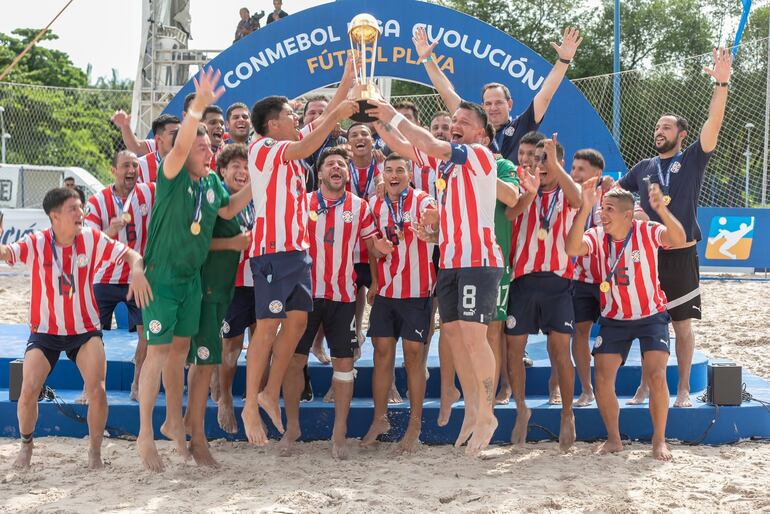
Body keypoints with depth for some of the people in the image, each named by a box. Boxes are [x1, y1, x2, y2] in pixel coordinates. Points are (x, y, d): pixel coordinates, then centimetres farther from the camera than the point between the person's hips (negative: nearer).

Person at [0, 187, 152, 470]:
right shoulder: (37, 243, -12)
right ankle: (26, 444, 19)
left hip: (85, 329, 1)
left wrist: (137, 271, -31)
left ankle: (95, 451, 8)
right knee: (28, 391, -11)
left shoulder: (92, 239, -8)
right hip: (45, 331, 0)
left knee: (97, 390, -14)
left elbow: (130, 254, -8)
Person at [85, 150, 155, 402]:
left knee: (147, 332, -4)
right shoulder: (97, 201, -7)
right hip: (105, 279, -1)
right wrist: (110, 231, -31)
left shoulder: (150, 193, -4)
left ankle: (138, 386, 10)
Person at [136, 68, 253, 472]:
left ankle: (173, 422, 28)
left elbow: (228, 210, 19)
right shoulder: (172, 177, -14)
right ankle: (145, 435, -1)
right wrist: (198, 107, -44)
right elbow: (179, 147, -33)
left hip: (192, 276, 7)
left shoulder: (212, 182, 4)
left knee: (180, 349, 14)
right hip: (161, 274, -6)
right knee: (159, 350, -7)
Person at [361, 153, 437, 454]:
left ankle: (415, 426, 6)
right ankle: (379, 420, 18)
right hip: (384, 290, 4)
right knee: (382, 352, 6)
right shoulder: (374, 204, 8)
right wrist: (374, 281, 14)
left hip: (417, 290, -4)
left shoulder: (423, 202, -6)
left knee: (414, 355, -1)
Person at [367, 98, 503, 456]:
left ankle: (486, 414, -1)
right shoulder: (443, 159, 16)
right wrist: (378, 120, 2)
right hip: (449, 261, 8)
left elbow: (432, 145, -19)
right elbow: (401, 146, 18)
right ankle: (471, 410, 17)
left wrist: (394, 117, -12)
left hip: (478, 259, -8)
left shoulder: (481, 155, -6)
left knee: (473, 336, -12)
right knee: (455, 336, 8)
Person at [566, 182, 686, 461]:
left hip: (651, 315, -2)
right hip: (614, 318, 3)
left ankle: (659, 440, 3)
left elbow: (679, 239, -36)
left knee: (656, 376, -15)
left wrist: (662, 210, -54)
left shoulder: (647, 232, -16)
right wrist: (585, 209, -41)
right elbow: (572, 249, -31)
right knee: (602, 377, -7)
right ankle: (613, 439, 10)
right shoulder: (597, 235, -10)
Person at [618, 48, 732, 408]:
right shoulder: (643, 167, 10)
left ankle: (683, 388, 13)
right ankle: (646, 384, 17)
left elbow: (714, 123, -14)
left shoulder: (693, 160, 0)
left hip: (681, 256, -3)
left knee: (682, 325, 3)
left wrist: (721, 84, -25)